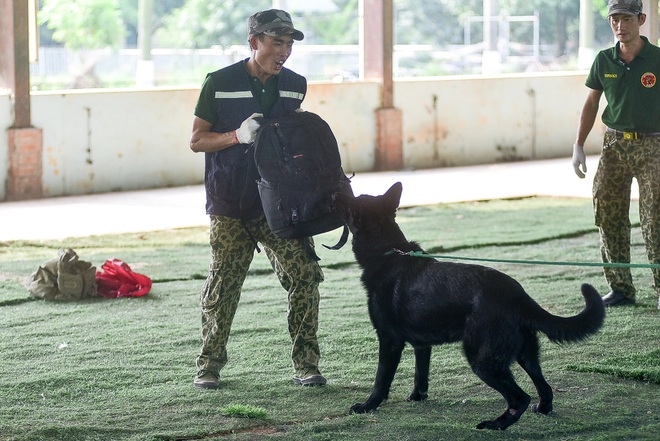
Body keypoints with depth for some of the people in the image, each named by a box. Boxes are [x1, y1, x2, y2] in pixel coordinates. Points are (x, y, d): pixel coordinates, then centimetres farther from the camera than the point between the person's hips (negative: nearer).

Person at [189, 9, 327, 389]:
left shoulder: (294, 85, 8)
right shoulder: (220, 83, -6)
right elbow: (197, 140, -1)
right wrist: (237, 136, -16)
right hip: (230, 205, -3)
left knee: (305, 277, -7)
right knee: (223, 286, -1)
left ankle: (306, 365, 2)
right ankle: (210, 365, 17)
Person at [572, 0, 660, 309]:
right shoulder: (604, 61, 5)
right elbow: (591, 103, 15)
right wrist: (578, 146, 11)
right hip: (614, 146, 4)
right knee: (608, 217, 4)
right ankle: (620, 289, 13)